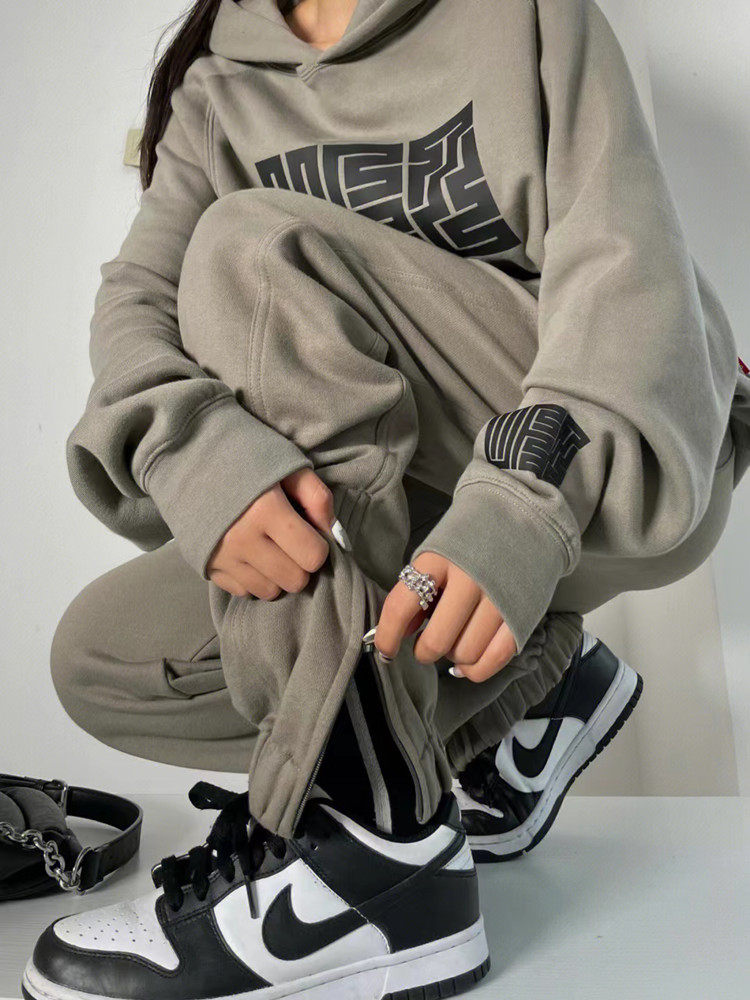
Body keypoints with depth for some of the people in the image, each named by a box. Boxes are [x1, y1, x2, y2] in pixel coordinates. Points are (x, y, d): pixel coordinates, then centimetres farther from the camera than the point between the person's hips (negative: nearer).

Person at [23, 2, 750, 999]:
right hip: (412, 529, 5)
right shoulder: (217, 88, 11)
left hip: (620, 462, -4)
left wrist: (525, 498, -32)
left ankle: (378, 837, -27)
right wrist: (197, 449, -30)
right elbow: (136, 301, -6)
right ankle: (532, 679, 2)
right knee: (102, 661, -10)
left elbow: (625, 259, -13)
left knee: (257, 247, -22)